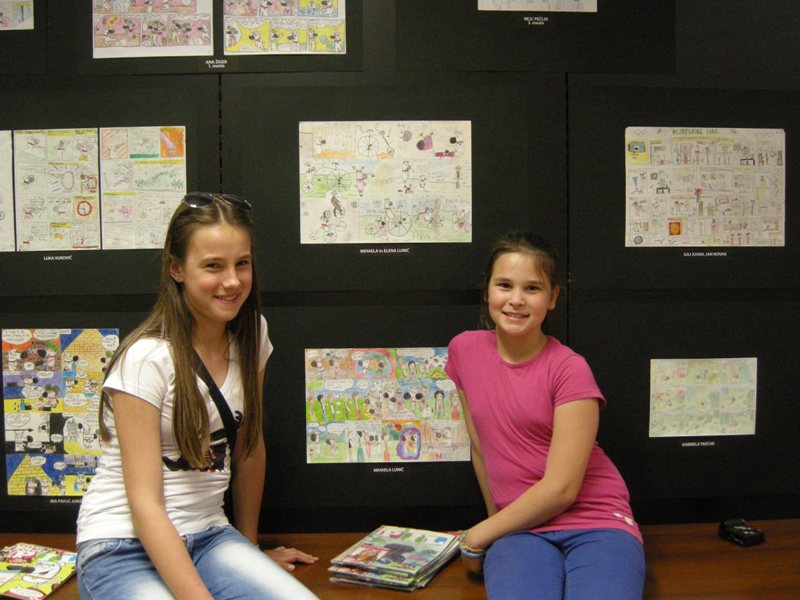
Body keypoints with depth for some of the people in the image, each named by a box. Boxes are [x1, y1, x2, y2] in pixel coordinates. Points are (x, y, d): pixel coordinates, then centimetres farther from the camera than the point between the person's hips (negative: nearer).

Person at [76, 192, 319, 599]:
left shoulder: (251, 336, 0)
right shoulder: (147, 358, -18)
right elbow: (144, 503, -19)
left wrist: (249, 547, 16)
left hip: (208, 536, 4)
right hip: (124, 547, -4)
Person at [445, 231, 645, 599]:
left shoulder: (570, 369, -11)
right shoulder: (464, 350, 1)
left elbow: (560, 489, -14)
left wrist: (478, 537, -7)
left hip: (595, 522, -1)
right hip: (519, 529, 2)